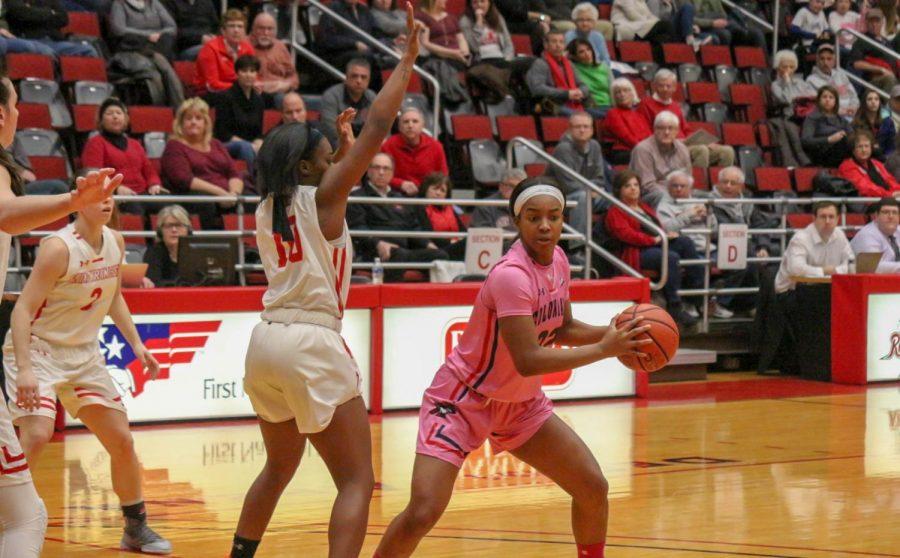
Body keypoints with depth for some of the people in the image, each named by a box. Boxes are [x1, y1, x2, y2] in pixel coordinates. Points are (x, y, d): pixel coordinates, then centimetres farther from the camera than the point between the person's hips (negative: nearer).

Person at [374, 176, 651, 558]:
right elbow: (528, 361, -32)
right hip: (463, 398, -8)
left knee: (594, 489, 5)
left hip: (521, 403, 8)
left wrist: (610, 333, -6)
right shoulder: (511, 275, -27)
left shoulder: (557, 260, -2)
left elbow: (562, 330, 13)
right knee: (422, 513, -21)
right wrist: (604, 350, -28)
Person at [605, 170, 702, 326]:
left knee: (685, 242, -23)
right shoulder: (615, 212, 6)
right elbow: (626, 234, -10)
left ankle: (698, 288, -24)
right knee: (671, 258, -34)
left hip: (658, 246, 7)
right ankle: (674, 307, -36)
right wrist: (654, 239, -16)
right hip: (637, 253, -7)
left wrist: (668, 234, 1)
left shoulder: (645, 208, 32)